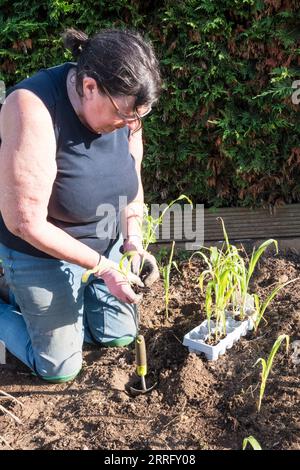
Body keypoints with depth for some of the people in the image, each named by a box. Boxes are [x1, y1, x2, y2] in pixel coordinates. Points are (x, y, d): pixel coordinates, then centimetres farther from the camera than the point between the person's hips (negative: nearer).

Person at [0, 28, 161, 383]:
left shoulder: (122, 105, -13)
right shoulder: (33, 111, -33)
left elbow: (131, 181, 3)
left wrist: (133, 244, -8)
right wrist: (103, 267, -24)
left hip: (106, 245, 6)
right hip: (43, 252, -6)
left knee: (120, 336, 18)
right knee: (61, 368, 5)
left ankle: (29, 296, 33)